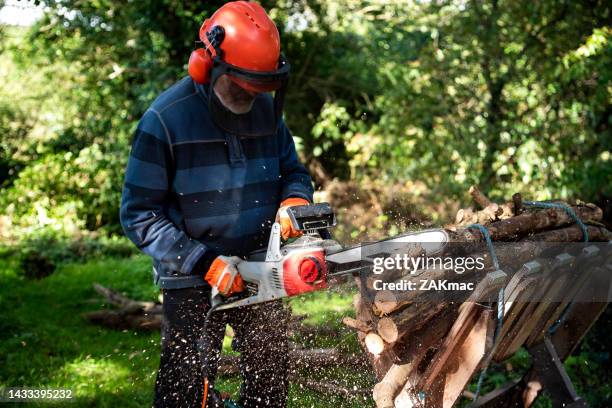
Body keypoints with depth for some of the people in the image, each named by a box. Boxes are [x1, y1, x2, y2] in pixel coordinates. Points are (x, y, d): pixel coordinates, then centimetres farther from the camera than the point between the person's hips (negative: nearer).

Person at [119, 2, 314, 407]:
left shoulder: (266, 109, -1)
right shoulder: (165, 119, -16)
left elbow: (293, 171, 11)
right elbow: (139, 214, -15)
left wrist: (295, 200, -14)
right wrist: (203, 263, -21)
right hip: (192, 282, -5)